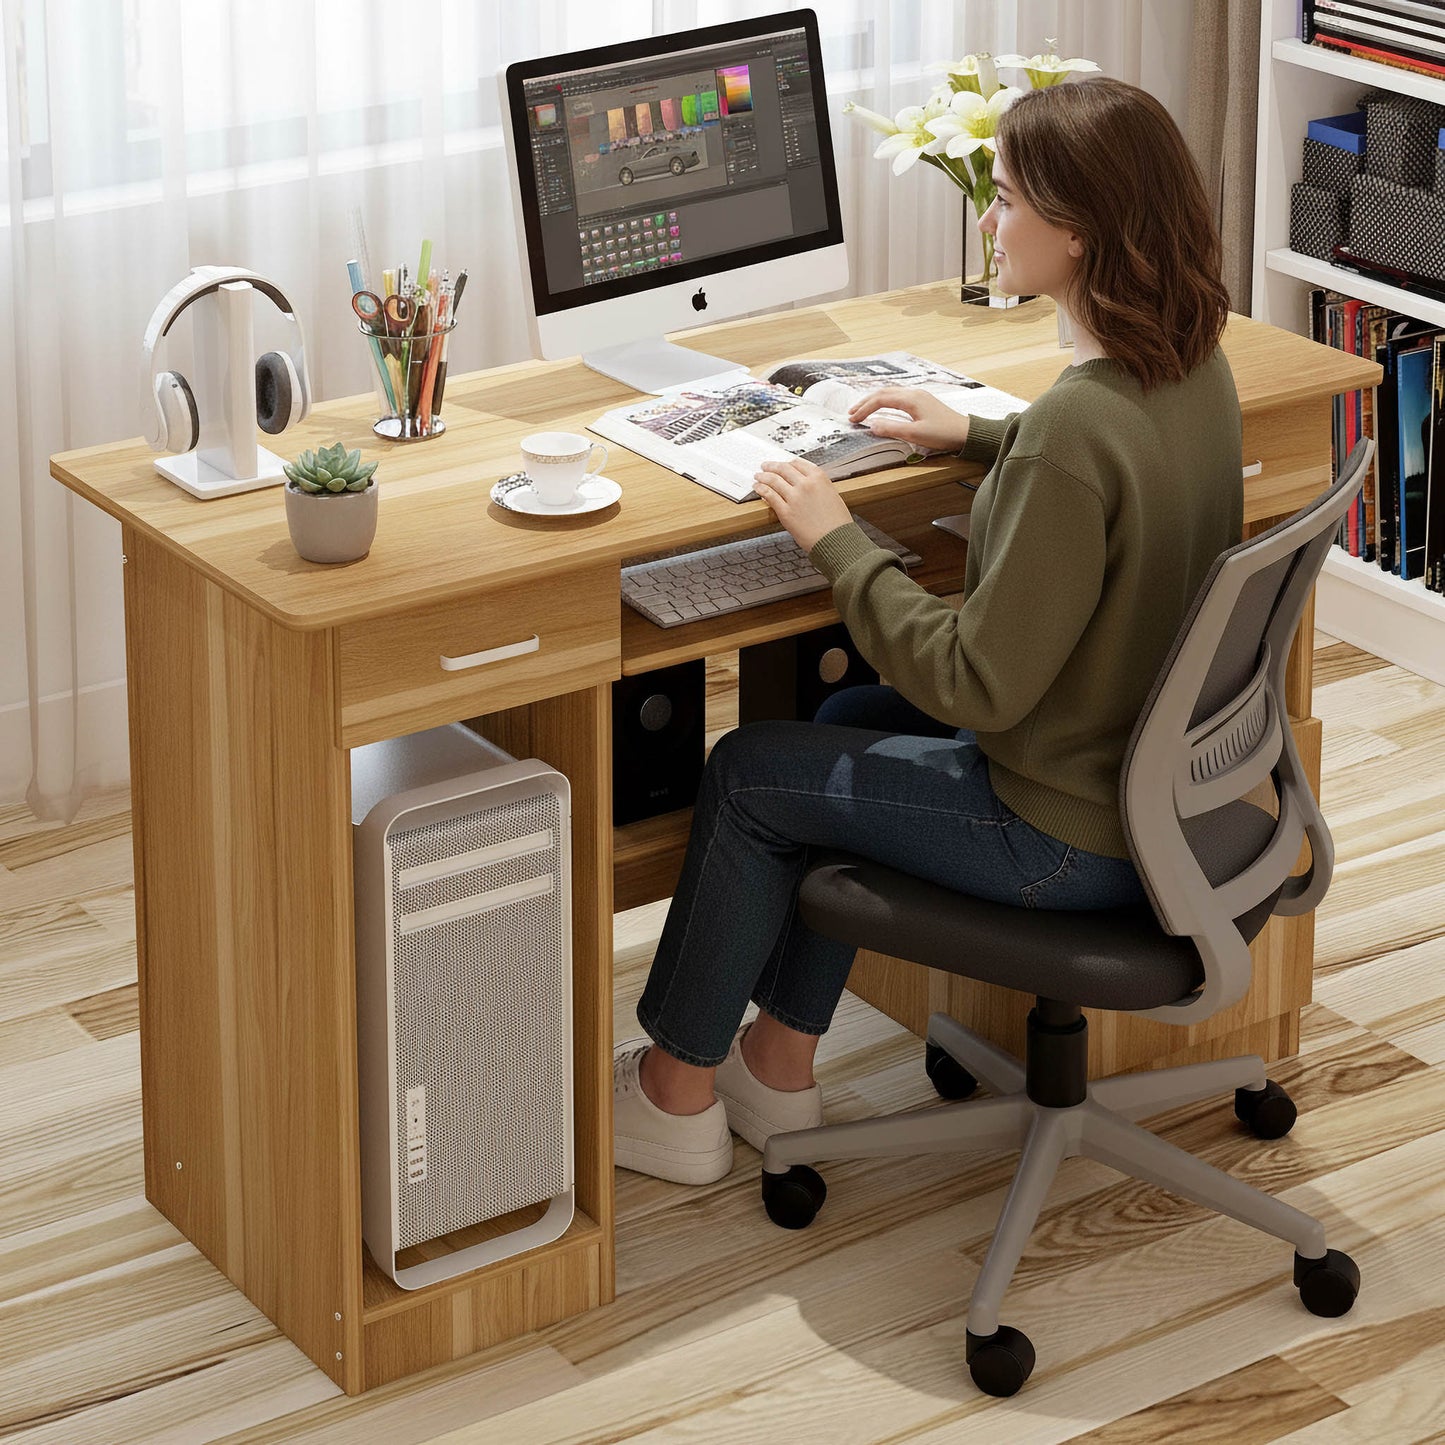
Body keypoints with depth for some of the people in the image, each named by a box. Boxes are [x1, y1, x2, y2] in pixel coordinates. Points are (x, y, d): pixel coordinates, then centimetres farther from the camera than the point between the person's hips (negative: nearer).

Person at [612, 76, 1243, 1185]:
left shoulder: (1076, 425, -32)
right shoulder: (1194, 364, -4)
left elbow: (976, 683, -28)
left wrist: (836, 539, -18)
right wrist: (977, 437, 17)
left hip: (1073, 836, -9)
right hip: (1159, 779, 9)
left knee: (747, 774, 9)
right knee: (848, 724, 26)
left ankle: (675, 1093, 27)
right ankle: (780, 1067, 34)